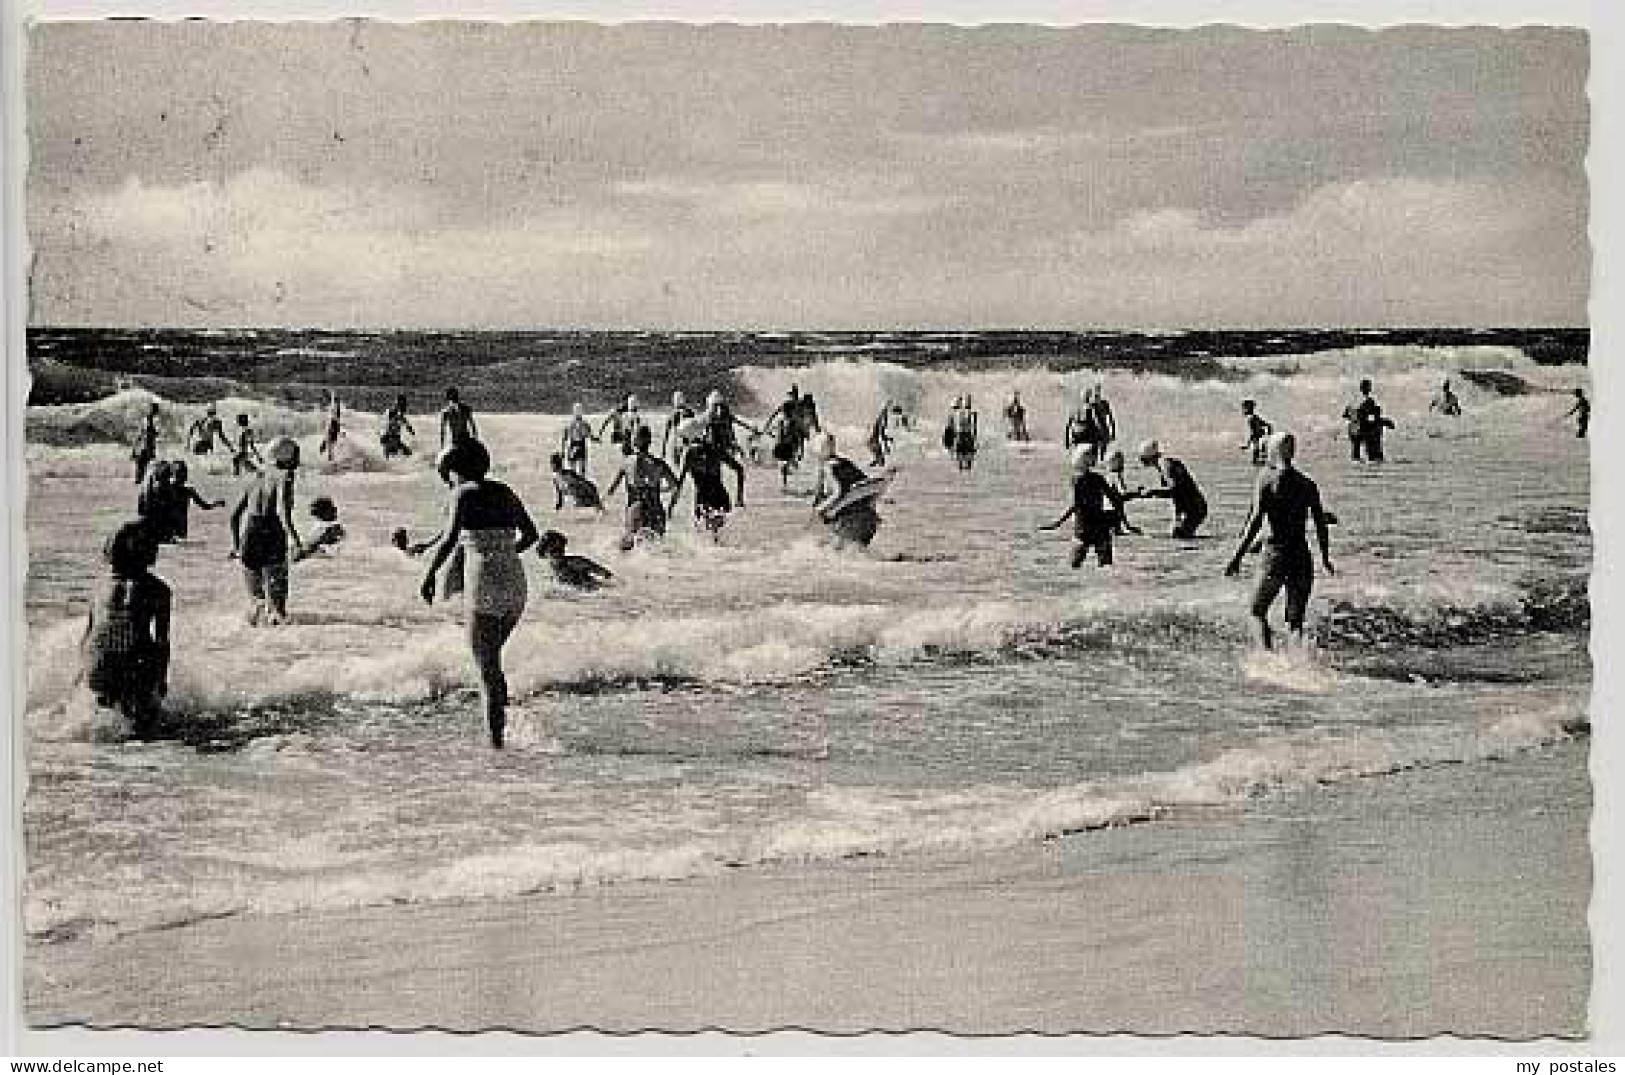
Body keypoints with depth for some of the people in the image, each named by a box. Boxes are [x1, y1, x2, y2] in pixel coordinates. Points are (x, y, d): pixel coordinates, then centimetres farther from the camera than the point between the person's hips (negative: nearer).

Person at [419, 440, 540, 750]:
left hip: (485, 584, -6)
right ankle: (501, 720, 9)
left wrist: (429, 575, -5)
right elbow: (531, 533, 23)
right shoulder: (504, 493, 16)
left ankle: (496, 742, 0)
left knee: (487, 667, 1)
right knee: (491, 657, 22)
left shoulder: (464, 493, -2)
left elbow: (449, 539, -15)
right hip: (515, 582, 6)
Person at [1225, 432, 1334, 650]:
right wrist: (1325, 558, 24)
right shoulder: (1307, 484, 8)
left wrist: (1237, 557, -11)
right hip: (1302, 558, 4)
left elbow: (1255, 521, -12)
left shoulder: (1267, 479, -5)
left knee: (1258, 612, 11)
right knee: (1296, 621, 11)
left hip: (1276, 554, -4)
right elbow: (1321, 525, 10)